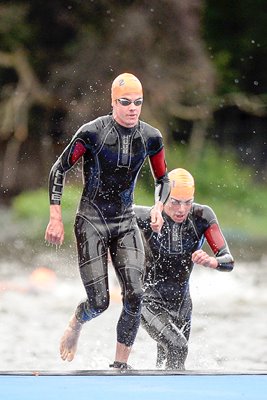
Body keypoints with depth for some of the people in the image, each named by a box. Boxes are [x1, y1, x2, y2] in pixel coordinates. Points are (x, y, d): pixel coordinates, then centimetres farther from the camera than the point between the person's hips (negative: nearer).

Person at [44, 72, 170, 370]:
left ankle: (120, 365, 0)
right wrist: (56, 218, -7)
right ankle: (75, 324, 29)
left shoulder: (151, 138, 1)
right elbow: (59, 169, -3)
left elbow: (162, 180, 17)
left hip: (126, 223, 4)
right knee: (99, 303, -8)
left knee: (134, 296, -12)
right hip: (91, 222, -4)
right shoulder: (92, 132, -12)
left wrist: (158, 206, -4)